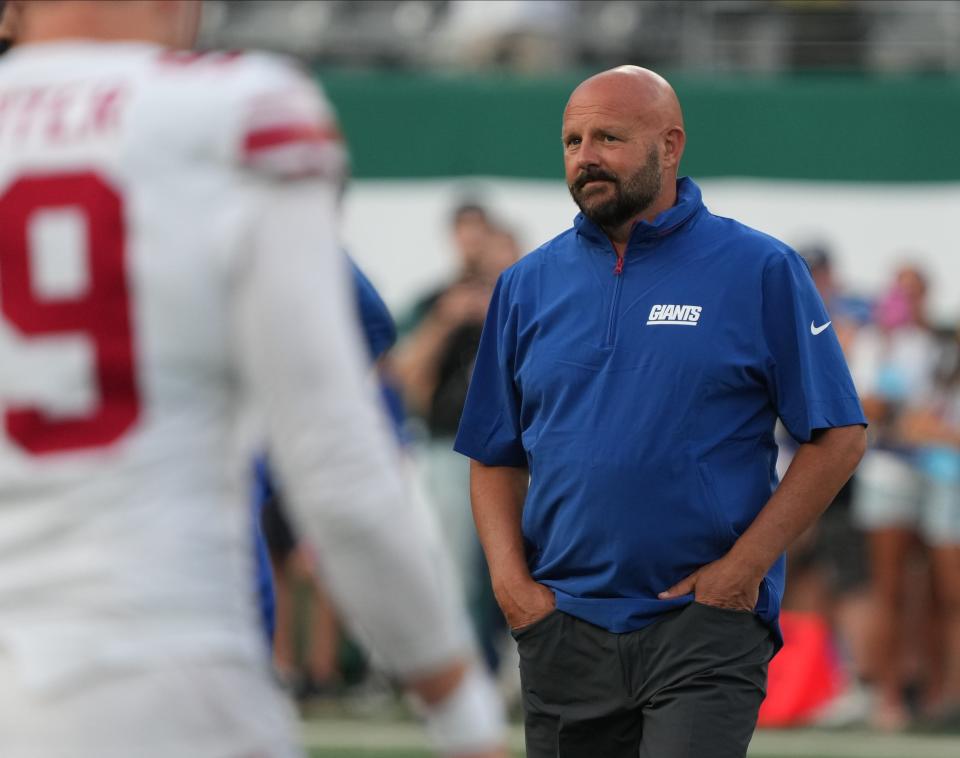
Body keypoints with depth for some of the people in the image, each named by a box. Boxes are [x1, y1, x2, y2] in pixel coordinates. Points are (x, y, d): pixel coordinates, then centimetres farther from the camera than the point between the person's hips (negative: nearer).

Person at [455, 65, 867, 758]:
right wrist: (510, 576, -2)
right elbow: (496, 457, 15)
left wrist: (745, 565, -10)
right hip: (562, 630, 4)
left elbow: (838, 436, -2)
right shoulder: (528, 286, 11)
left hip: (705, 626, -4)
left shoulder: (760, 271, -1)